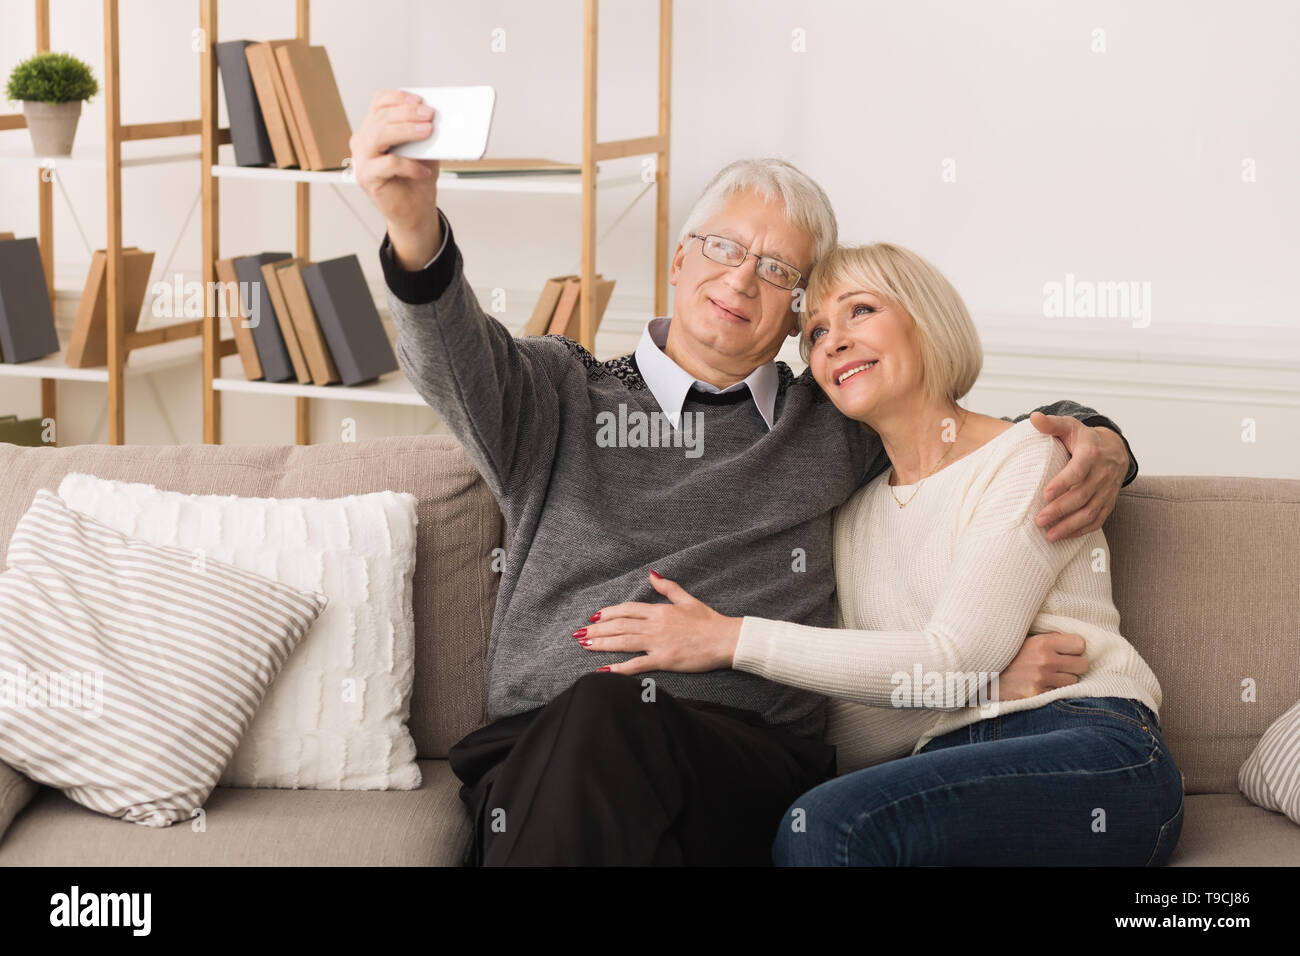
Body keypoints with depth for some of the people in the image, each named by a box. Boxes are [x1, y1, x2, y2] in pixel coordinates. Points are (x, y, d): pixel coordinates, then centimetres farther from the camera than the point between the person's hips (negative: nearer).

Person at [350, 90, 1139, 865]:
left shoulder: (834, 427, 23)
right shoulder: (562, 394, 17)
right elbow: (456, 360, -6)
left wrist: (1098, 444, 9)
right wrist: (415, 230, -29)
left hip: (749, 751, 0)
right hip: (540, 753, 0)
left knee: (607, 717, -36)